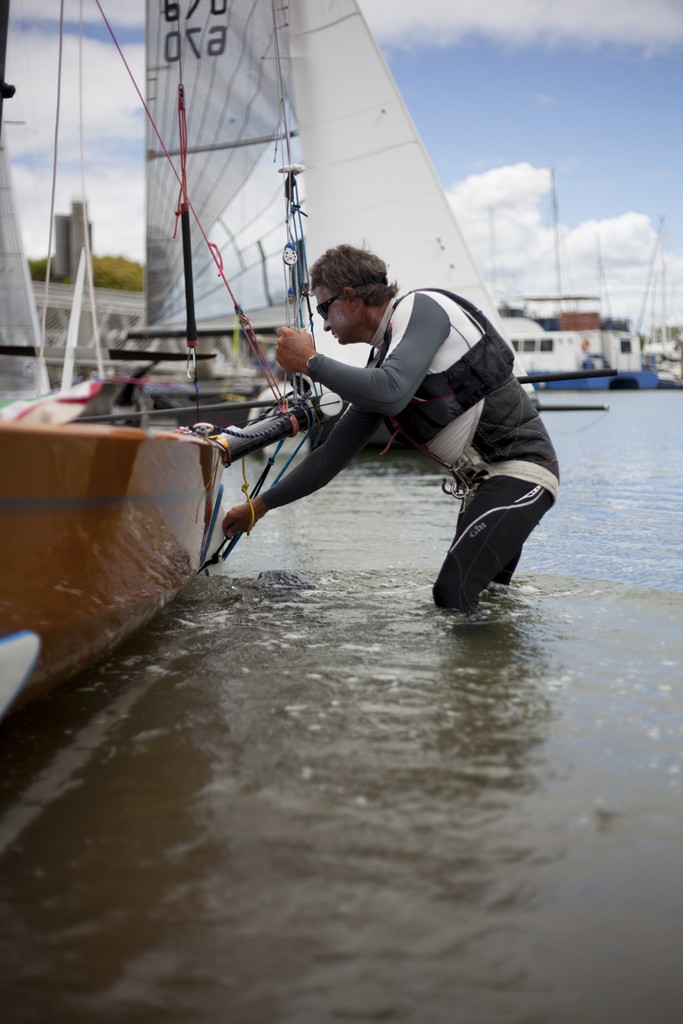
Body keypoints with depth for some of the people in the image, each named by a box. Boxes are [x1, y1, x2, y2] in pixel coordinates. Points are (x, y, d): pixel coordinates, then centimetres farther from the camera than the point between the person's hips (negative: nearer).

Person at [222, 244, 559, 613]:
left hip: (521, 465, -9)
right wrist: (259, 506, 20)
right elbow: (332, 454, 20)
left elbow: (392, 394, -27)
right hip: (485, 481, 9)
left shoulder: (420, 308, -9)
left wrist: (310, 362, -14)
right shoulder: (376, 368, 15)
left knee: (452, 595, -20)